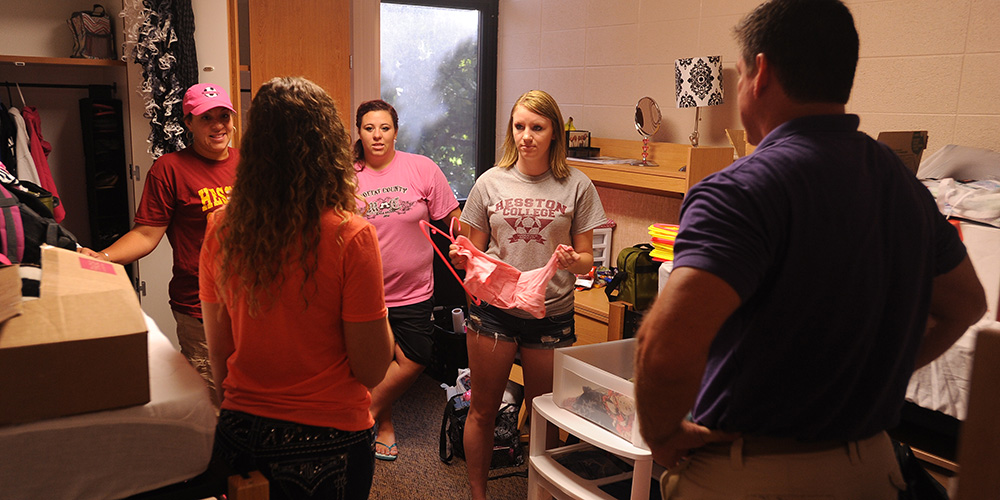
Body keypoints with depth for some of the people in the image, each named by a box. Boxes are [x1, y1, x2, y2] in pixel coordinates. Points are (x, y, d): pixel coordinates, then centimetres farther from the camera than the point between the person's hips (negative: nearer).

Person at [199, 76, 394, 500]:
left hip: (242, 426, 4)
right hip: (327, 437, -3)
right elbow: (371, 369, -16)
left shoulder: (221, 230, -7)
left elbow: (218, 352, 4)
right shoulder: (350, 237, -20)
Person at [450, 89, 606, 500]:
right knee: (483, 410, 10)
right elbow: (475, 252, 9)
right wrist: (463, 258, -13)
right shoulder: (491, 182, 3)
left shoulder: (576, 186, 0)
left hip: (552, 313, 0)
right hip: (493, 308, 1)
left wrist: (572, 261, -20)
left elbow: (587, 259, 2)